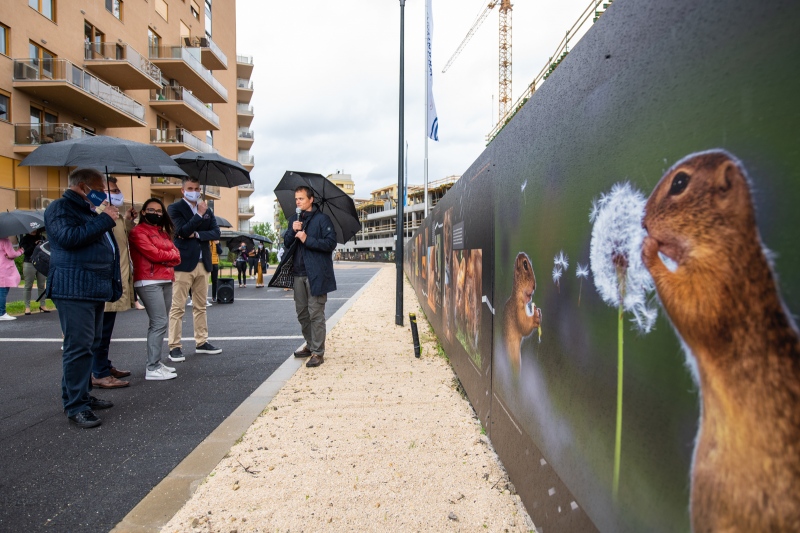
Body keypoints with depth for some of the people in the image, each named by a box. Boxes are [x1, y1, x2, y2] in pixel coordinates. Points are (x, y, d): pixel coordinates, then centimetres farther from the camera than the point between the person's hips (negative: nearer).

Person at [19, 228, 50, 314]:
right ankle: (27, 307, 5)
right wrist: (35, 244, -17)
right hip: (29, 264, -3)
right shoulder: (24, 239, 3)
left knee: (41, 286, 6)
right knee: (28, 286, 1)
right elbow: (26, 251, -9)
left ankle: (42, 305, 12)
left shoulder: (41, 238, 12)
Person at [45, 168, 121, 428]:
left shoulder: (87, 211, 23)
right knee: (78, 346, -10)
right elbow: (69, 237, -22)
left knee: (91, 345, 14)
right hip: (73, 289, -10)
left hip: (95, 289, 10)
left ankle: (82, 395, 25)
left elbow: (104, 242, 34)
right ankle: (75, 406, -5)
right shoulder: (60, 208, -5)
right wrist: (104, 219, -16)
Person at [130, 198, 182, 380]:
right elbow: (154, 254, -13)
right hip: (149, 282, -8)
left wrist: (164, 257, -8)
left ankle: (155, 362, 15)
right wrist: (169, 255, 4)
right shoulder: (138, 232, -3)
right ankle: (152, 369, -10)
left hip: (166, 282, 8)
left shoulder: (163, 232, 21)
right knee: (160, 323, -13)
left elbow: (177, 256, 12)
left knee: (158, 323, 9)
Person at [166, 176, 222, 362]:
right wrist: (199, 214, -16)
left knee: (200, 306, 12)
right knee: (178, 307, -4)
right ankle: (175, 347, 0)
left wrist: (197, 234, -10)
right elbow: (182, 231, -15)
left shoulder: (207, 210, 15)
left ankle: (201, 342, 19)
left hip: (203, 263, 6)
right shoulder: (175, 208, 0)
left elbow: (216, 233, 4)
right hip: (183, 263, -5)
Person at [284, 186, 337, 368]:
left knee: (316, 314, -5)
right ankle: (310, 345, 29)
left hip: (316, 273, -7)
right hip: (298, 272, 7)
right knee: (302, 312, 14)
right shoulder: (294, 219, 15)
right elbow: (286, 243, 11)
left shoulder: (322, 219, -5)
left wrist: (307, 239, -18)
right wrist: (293, 231, -8)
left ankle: (318, 352, 0)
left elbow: (331, 243, -13)